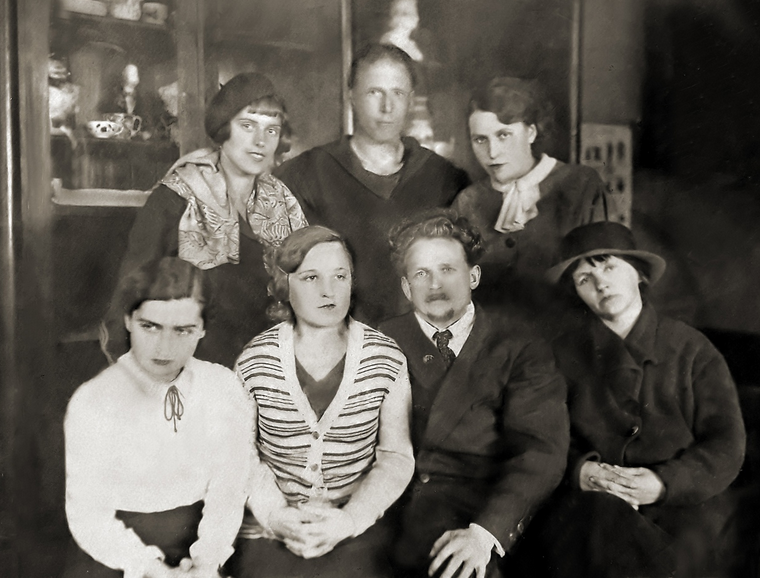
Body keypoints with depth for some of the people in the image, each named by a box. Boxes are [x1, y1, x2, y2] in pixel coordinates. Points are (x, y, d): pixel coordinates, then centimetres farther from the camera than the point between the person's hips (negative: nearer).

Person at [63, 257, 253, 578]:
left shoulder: (224, 388, -5)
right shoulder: (91, 403, -10)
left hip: (197, 547, 1)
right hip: (115, 550, 0)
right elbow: (88, 513, -9)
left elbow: (228, 490, -4)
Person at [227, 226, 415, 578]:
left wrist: (350, 518, -11)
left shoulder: (387, 361, -2)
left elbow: (397, 456, 0)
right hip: (269, 526, 0)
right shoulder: (254, 363, 0)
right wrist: (276, 515, -10)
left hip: (359, 524, 0)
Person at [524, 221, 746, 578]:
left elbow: (726, 445, 5)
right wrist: (579, 471, -14)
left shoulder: (692, 349, 11)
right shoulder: (565, 354, 12)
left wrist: (666, 482, -12)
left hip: (681, 498, 1)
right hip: (590, 496, 0)